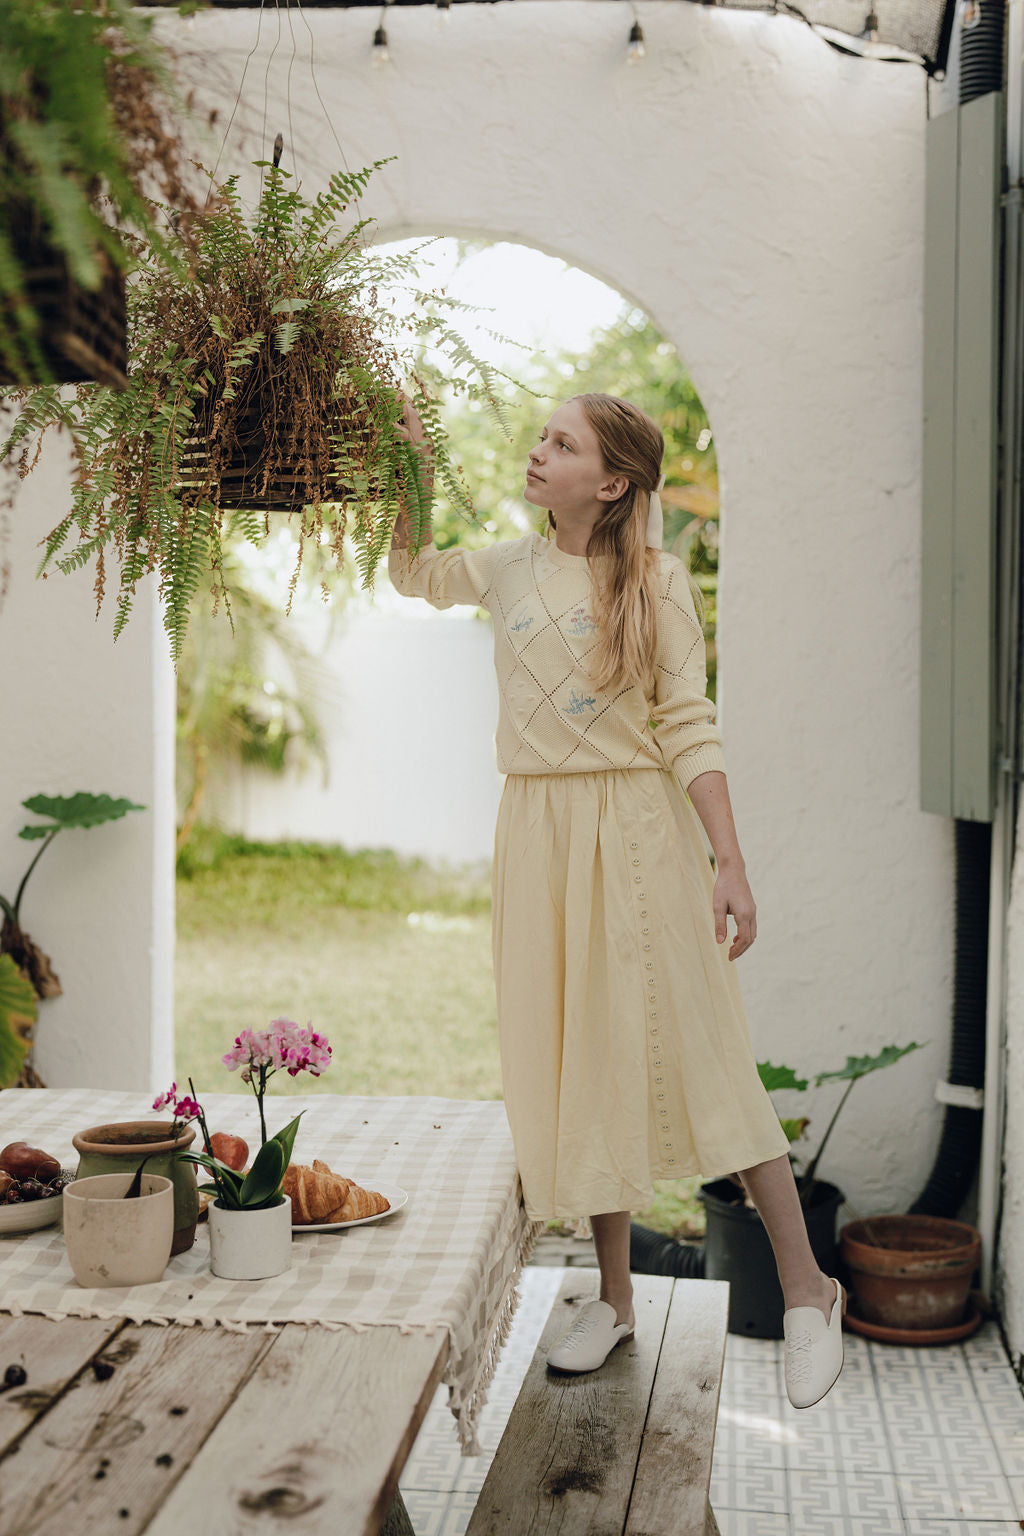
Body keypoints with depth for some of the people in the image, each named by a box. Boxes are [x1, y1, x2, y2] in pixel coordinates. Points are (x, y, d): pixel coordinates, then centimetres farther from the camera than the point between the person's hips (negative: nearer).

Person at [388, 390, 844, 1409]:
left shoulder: (656, 580, -4)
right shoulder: (513, 569, 8)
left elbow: (686, 728, -6)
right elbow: (414, 574, 25)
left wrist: (730, 866, -12)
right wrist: (411, 473, 7)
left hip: (636, 828, -4)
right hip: (538, 829, 4)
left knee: (693, 1049, -4)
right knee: (574, 1056, 8)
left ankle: (805, 1291, 7)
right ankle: (613, 1294, 21)